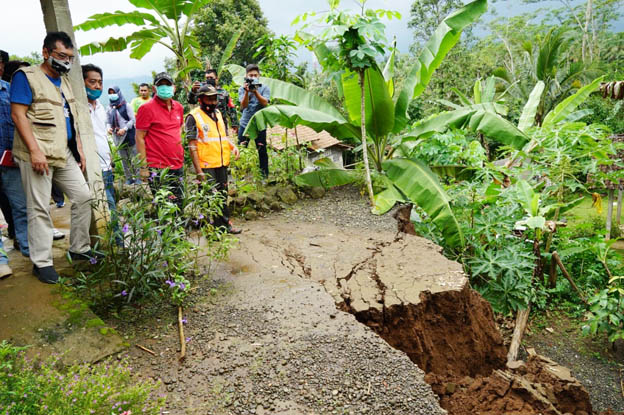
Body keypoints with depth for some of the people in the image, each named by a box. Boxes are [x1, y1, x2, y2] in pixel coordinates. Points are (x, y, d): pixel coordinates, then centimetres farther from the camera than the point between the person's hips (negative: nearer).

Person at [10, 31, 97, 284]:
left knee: (83, 197, 6)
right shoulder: (26, 77, -3)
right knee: (39, 209, -2)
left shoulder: (64, 81, 18)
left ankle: (80, 248, 20)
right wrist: (35, 151, -20)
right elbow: (18, 115, -12)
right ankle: (42, 262, 7)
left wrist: (79, 149, 14)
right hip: (38, 155, -7)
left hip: (65, 154, 7)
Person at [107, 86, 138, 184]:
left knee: (133, 157, -2)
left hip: (129, 135, -5)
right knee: (124, 159, 9)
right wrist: (109, 127, -6)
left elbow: (132, 120, -7)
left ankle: (137, 177, 6)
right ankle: (129, 178, 17)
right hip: (117, 137, 5)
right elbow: (108, 121, 15)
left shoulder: (126, 106, -5)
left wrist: (124, 129, -17)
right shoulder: (109, 108, 10)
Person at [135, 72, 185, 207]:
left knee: (179, 204, 12)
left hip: (178, 165, 6)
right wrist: (143, 167, -13)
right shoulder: (147, 108, -7)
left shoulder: (178, 107, 12)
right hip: (157, 168, -6)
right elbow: (139, 138, -9)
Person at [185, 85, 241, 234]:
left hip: (222, 163, 7)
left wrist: (233, 146, 3)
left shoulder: (218, 114, 13)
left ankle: (225, 224, 29)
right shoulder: (193, 117, -9)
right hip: (206, 166, -7)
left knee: (223, 195, 16)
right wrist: (198, 170, -17)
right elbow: (192, 146, -12)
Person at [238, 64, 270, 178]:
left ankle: (264, 175, 11)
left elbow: (264, 103, -13)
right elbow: (243, 106, -9)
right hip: (245, 123, 1)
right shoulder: (242, 89, 4)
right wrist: (247, 92, -22)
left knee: (262, 151, 2)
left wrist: (255, 91, -22)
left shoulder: (264, 88, 2)